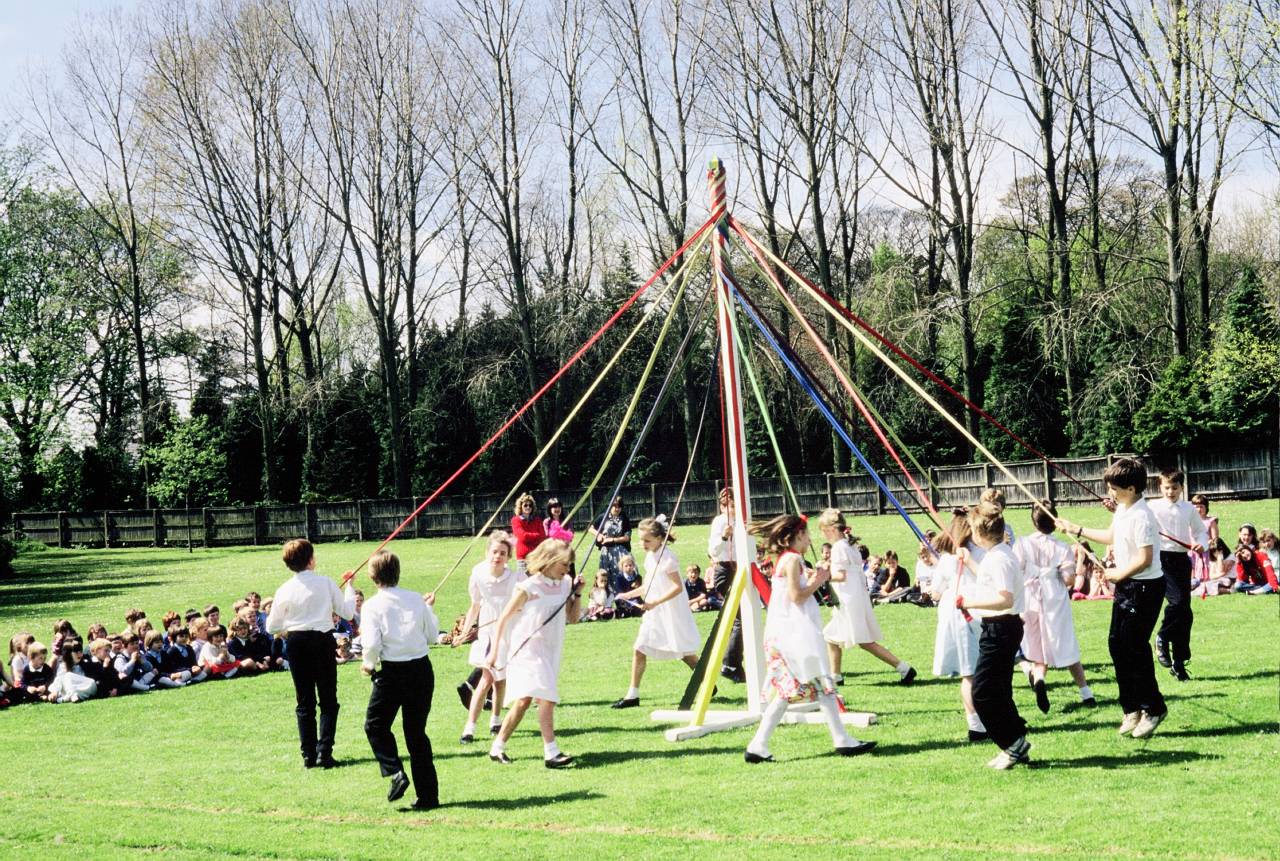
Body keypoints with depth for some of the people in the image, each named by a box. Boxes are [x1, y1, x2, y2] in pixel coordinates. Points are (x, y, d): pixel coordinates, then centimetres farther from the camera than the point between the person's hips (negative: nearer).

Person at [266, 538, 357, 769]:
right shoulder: (325, 583, -7)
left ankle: (308, 754, 8)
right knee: (328, 700, 5)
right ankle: (324, 752, -5)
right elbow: (347, 612, 0)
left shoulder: (284, 590, -2)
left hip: (296, 643, 2)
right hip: (322, 641, -2)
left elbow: (272, 627, 5)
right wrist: (349, 586, 14)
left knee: (304, 701, 10)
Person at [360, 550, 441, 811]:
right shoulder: (417, 600, 2)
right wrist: (430, 609, 21)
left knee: (375, 725, 16)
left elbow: (372, 643, -15)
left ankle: (395, 772, -4)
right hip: (421, 669, 4)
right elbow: (433, 635, 7)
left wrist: (368, 663, 5)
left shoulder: (372, 605, -7)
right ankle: (428, 795, 11)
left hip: (391, 672, -4)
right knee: (416, 732, 12)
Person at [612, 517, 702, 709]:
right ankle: (633, 695, 4)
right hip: (654, 612, 8)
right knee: (639, 649, 1)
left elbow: (678, 587, -22)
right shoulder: (650, 557, 9)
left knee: (684, 651, 3)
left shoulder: (667, 557, -17)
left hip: (671, 612, -8)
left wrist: (655, 602, -27)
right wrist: (629, 595, 8)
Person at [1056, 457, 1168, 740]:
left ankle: (1153, 708, 9)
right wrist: (1077, 530, 24)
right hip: (1126, 585, 10)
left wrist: (1118, 574, -12)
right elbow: (1112, 537, 24)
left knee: (1134, 647, -6)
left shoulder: (1141, 516, -23)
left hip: (1145, 587, -10)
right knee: (1117, 643, 11)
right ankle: (1132, 708, 20)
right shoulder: (1122, 509, 7)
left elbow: (1145, 559, -25)